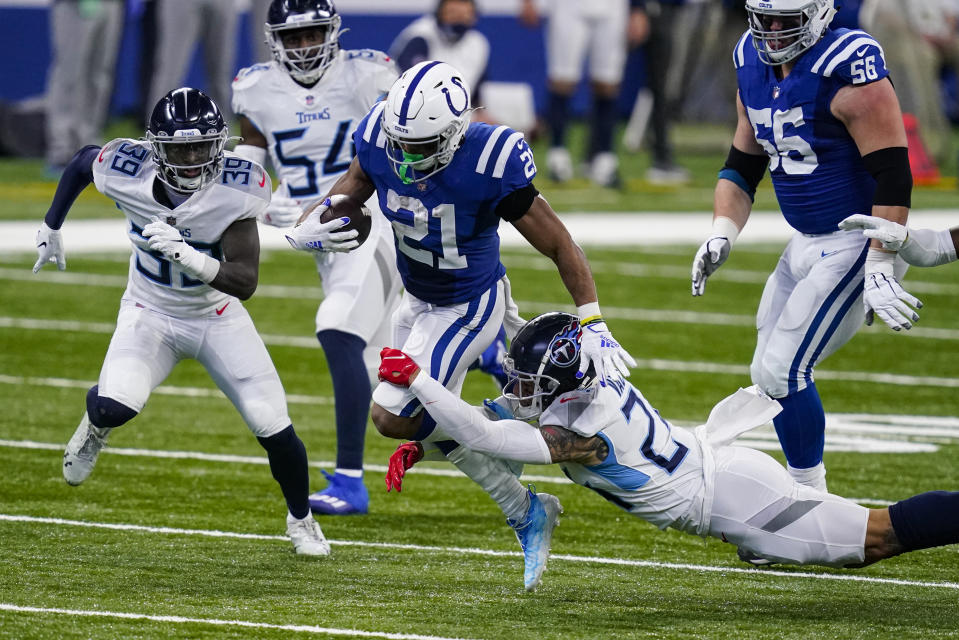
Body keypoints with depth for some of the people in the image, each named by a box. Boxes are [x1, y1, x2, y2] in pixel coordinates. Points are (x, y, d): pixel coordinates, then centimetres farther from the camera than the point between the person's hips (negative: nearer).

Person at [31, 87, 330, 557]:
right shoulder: (126, 171, -23)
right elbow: (82, 161, 2)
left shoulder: (236, 190, -28)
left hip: (217, 317, 0)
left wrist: (187, 256, -46)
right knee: (116, 407, -27)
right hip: (150, 314, 0)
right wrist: (51, 227, 12)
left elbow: (244, 282, -30)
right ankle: (96, 424, 14)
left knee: (274, 430, -6)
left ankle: (301, 520, 25)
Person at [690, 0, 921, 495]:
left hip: (859, 244, -9)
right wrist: (722, 234, 0)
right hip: (807, 244, 9)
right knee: (772, 371, 11)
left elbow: (892, 176, -22)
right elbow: (742, 165, 15)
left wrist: (879, 270, -25)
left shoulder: (847, 68, -21)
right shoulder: (753, 64, 5)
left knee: (781, 372, -11)